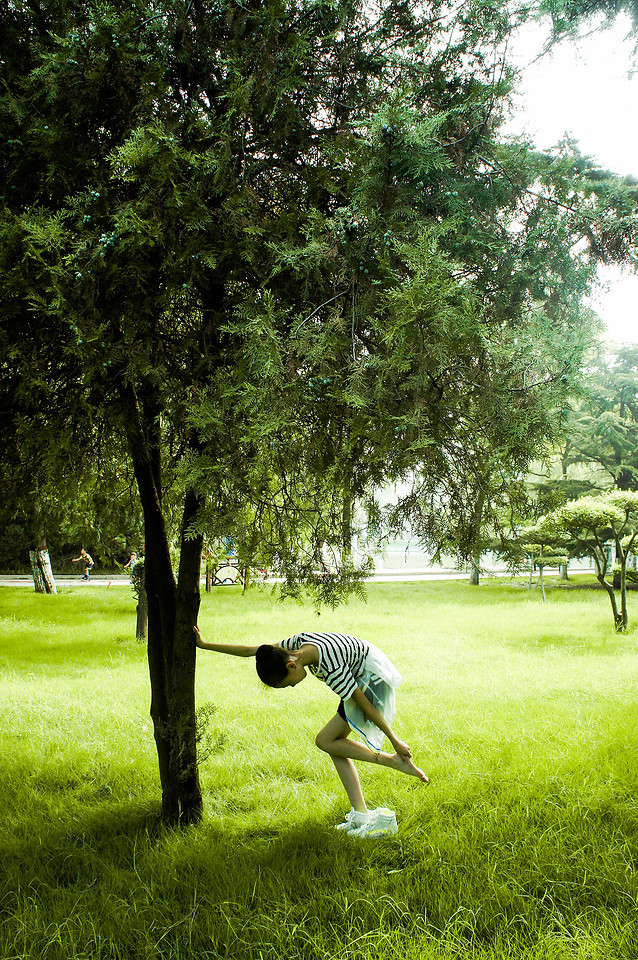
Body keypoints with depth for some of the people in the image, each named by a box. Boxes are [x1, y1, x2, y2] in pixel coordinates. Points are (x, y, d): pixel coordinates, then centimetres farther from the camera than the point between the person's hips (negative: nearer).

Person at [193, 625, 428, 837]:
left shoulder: (331, 670, -32)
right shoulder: (295, 644, -11)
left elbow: (365, 705, -24)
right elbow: (250, 650, 0)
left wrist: (394, 740, -15)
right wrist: (205, 645, 2)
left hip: (374, 678, -9)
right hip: (361, 677, 9)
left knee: (325, 741, -8)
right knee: (335, 744, 3)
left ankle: (395, 760, -6)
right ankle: (360, 815, 3)